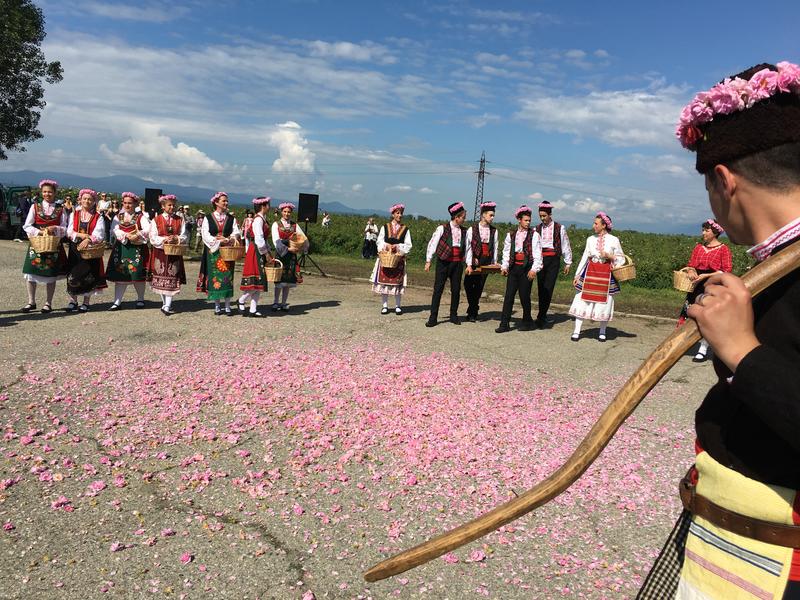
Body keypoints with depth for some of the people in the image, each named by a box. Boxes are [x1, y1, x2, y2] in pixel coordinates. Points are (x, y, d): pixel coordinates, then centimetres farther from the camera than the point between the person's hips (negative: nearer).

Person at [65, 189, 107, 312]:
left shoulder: (98, 217, 2)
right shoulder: (74, 215, 11)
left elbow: (99, 234, -9)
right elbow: (69, 232, 3)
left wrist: (88, 240, -24)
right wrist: (82, 235, -13)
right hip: (75, 248, 2)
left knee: (88, 275, 0)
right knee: (72, 275, 0)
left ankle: (86, 302, 9)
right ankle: (73, 300, 10)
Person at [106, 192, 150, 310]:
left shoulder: (141, 216, 6)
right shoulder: (118, 216, 13)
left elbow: (147, 230, -8)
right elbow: (114, 231, -1)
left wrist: (138, 235, -25)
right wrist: (126, 236, -17)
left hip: (137, 249, -2)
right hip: (121, 248, 2)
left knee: (138, 274, -2)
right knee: (120, 275, 0)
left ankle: (140, 299, 17)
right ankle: (117, 302, 2)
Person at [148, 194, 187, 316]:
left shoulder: (180, 221, 7)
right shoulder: (156, 220, 3)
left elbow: (185, 237, 2)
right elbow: (153, 238, -4)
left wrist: (176, 238, -17)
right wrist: (164, 239, -19)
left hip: (175, 254, 0)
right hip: (160, 253, 0)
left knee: (172, 279, -5)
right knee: (161, 279, 7)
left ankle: (167, 306, -5)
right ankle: (165, 303, 21)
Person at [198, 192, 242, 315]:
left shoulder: (231, 219, 11)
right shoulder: (208, 218, 5)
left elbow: (236, 232, 1)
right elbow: (205, 235, -3)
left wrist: (233, 238, -20)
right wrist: (218, 241, -15)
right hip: (213, 252, -1)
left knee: (227, 277, -3)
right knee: (214, 277, 1)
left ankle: (228, 306, 1)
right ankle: (217, 306, 10)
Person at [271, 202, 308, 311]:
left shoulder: (294, 225, 12)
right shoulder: (276, 224, 3)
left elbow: (304, 239, 7)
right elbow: (276, 241, -7)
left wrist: (300, 249, -10)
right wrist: (287, 249, -16)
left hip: (292, 255, 3)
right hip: (280, 253, -3)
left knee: (289, 280, 3)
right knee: (279, 279, -4)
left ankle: (284, 303, 11)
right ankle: (276, 303, 6)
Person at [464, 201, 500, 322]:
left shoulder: (494, 231, 5)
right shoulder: (472, 229, -3)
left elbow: (495, 248, 8)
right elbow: (468, 248, -6)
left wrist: (495, 263, 1)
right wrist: (469, 264, -12)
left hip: (486, 263, 2)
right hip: (474, 261, -2)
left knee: (479, 287, 4)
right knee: (469, 285, -4)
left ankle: (472, 312, 14)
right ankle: (472, 311, 12)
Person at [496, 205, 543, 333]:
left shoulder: (534, 235, -1)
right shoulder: (511, 235, 10)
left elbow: (537, 254, -6)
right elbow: (506, 251, 13)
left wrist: (534, 269, -14)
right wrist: (504, 266, 3)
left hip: (526, 268, -3)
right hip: (514, 267, 3)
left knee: (525, 296, 3)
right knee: (509, 295, -1)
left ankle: (527, 322, 21)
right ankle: (504, 323, 1)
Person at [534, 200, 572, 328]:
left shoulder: (559, 228, 2)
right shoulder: (537, 229, 9)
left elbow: (565, 245, 7)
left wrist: (568, 263, 9)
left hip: (553, 260, -3)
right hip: (540, 259, 3)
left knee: (548, 288, -8)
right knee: (541, 288, 4)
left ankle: (541, 317, -8)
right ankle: (543, 316, 13)